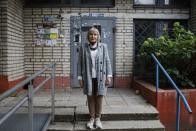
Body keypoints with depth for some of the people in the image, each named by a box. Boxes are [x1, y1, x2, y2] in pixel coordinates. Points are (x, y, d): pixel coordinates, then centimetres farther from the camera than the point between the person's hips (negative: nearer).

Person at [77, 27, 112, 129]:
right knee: (90, 98, 7)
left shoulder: (103, 46, 2)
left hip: (100, 77, 0)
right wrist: (80, 77, 0)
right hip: (88, 77, 0)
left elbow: (107, 62, 3)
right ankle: (91, 118, 21)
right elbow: (80, 63, 3)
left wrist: (109, 76, -3)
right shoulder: (83, 47, 2)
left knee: (99, 97, 5)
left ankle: (98, 118, 19)